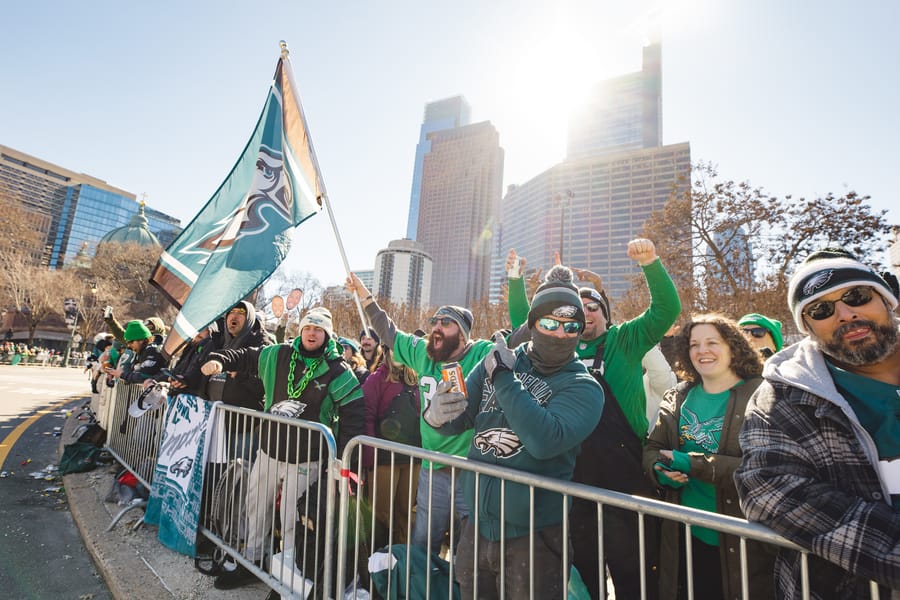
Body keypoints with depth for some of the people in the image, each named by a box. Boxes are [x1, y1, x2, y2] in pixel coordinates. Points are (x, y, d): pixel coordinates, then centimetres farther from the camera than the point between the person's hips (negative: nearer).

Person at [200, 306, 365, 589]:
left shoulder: (337, 370, -13)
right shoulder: (278, 355, 0)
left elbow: (354, 412, -14)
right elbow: (245, 356, 14)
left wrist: (342, 457, -17)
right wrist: (220, 360, -6)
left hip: (305, 459, -5)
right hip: (269, 450, 5)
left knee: (291, 520, 4)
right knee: (256, 505, 21)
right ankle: (252, 561, 44)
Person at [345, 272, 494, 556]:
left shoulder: (483, 354, -11)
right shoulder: (423, 353, 4)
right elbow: (388, 332, 16)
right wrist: (365, 296, 18)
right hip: (432, 470, 5)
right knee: (422, 545, 22)